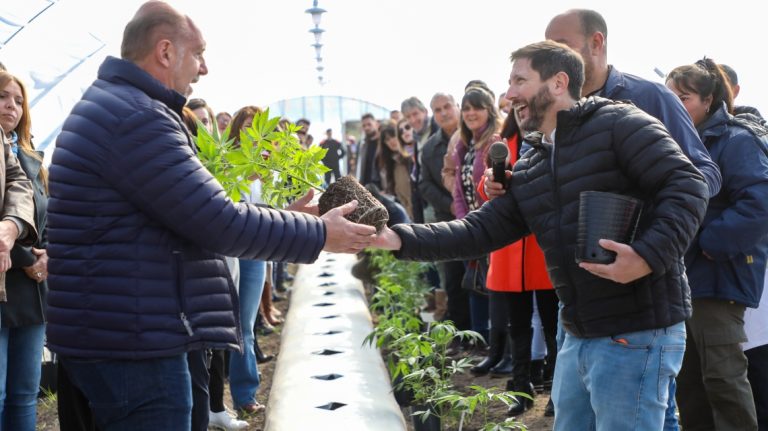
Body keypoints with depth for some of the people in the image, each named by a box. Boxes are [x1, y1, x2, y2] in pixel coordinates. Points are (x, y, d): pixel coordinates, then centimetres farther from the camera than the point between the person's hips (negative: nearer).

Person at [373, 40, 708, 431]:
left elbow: (686, 186, -15)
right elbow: (481, 229, 11)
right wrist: (401, 239, 0)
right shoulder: (527, 170, 16)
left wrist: (648, 256, -28)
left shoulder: (618, 124, -9)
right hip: (578, 337, 9)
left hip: (636, 334, -8)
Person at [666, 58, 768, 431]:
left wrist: (712, 241, -20)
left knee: (722, 376, -5)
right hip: (681, 276, 8)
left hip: (718, 277, -8)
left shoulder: (734, 142, -11)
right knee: (688, 375, 14)